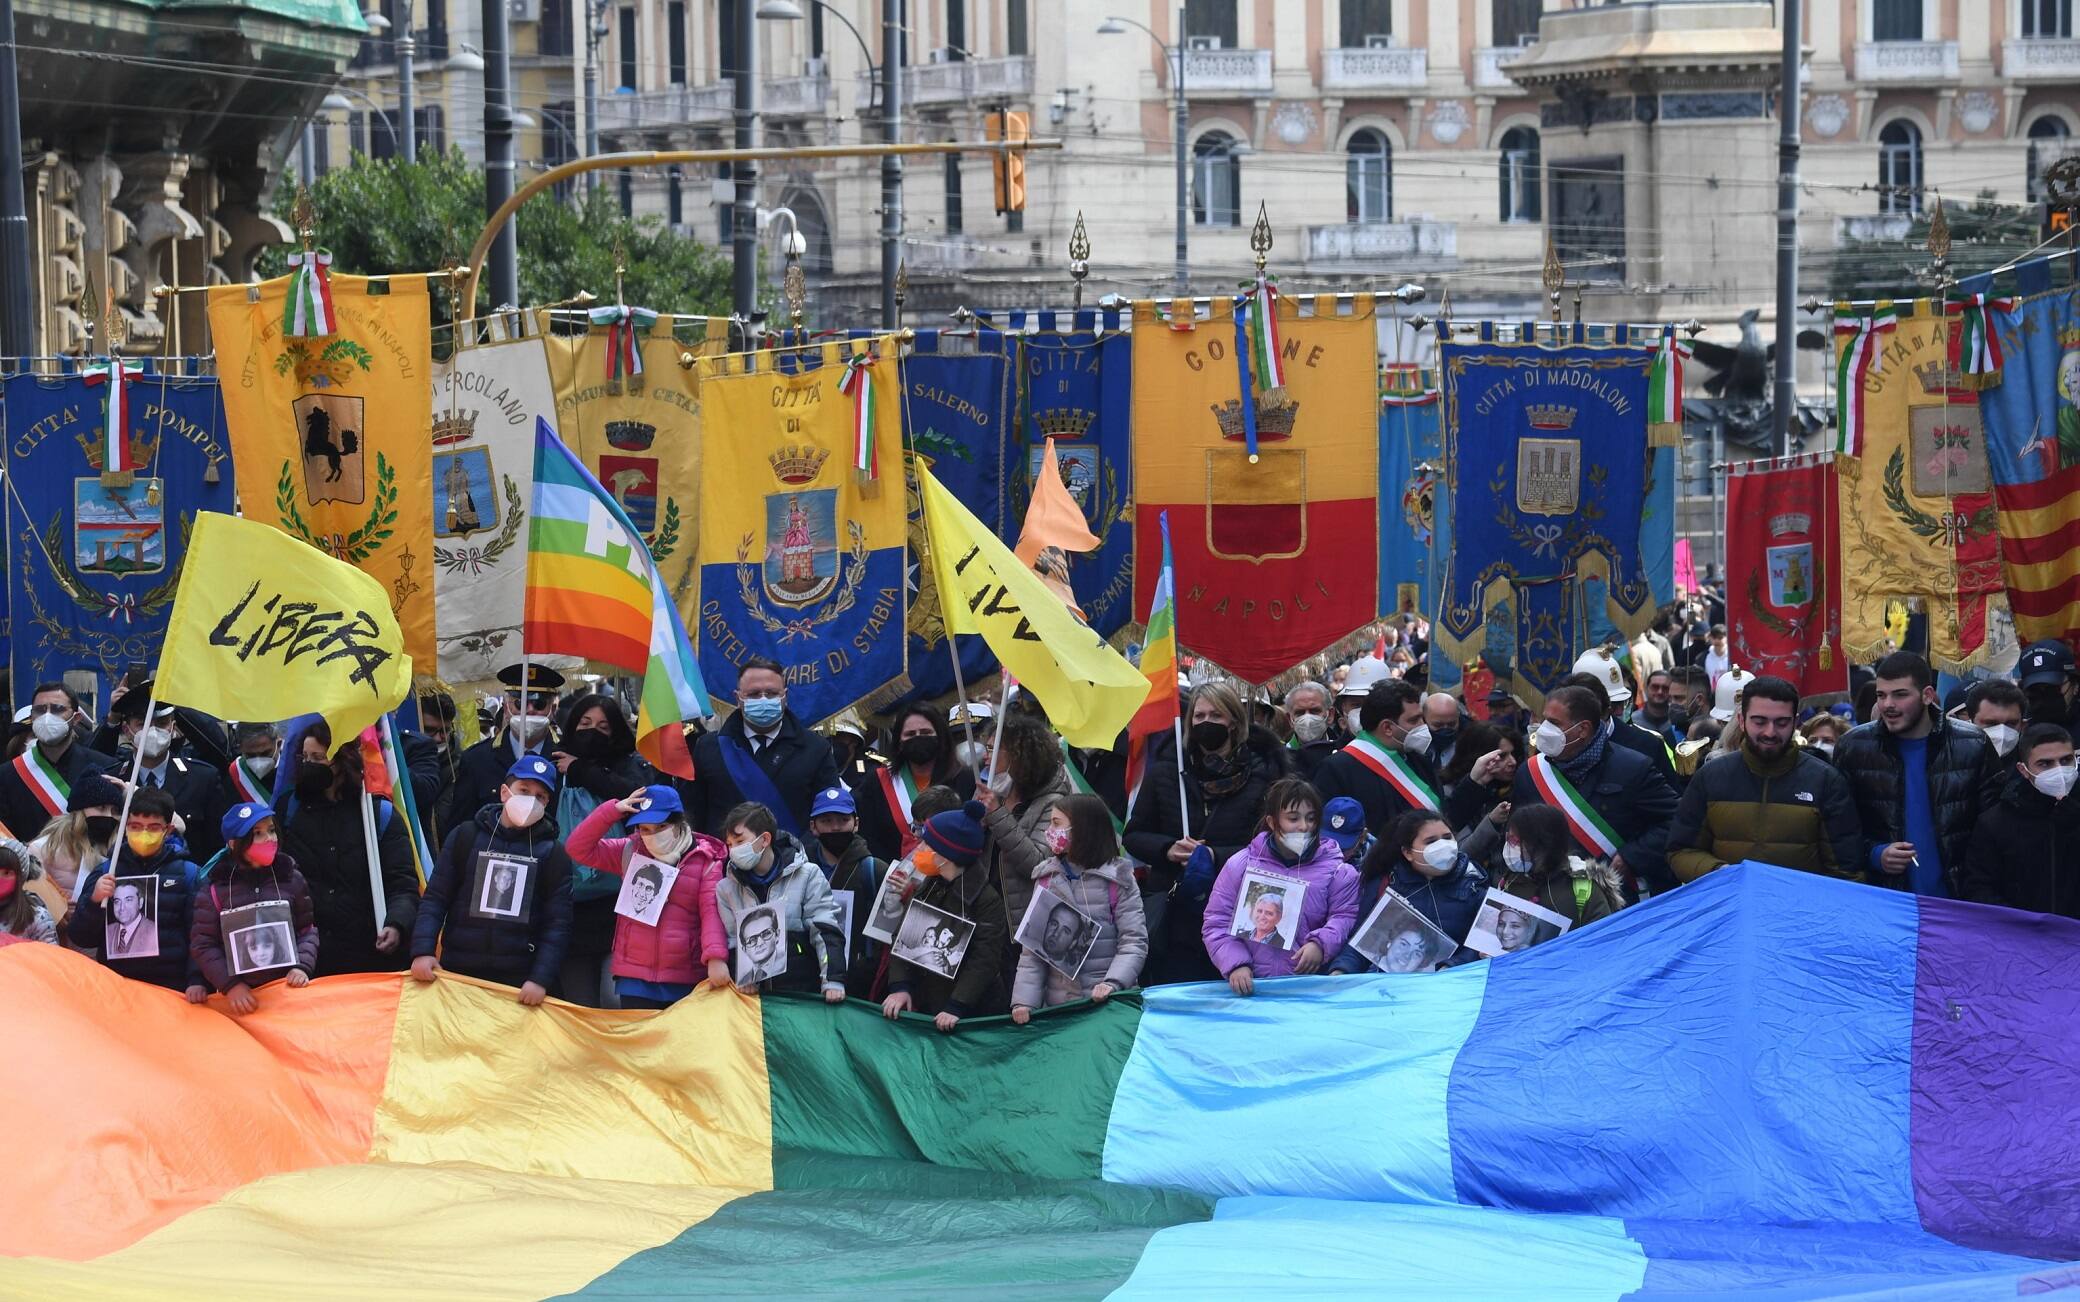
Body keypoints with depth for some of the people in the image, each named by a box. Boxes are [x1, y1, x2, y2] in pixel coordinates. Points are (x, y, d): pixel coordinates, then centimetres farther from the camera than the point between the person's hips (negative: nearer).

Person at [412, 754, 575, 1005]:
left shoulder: (553, 855, 6)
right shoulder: (465, 837, 8)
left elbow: (558, 925, 1)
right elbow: (435, 899, 5)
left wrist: (541, 979, -12)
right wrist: (422, 951, -10)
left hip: (519, 985, -1)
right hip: (458, 974, 1)